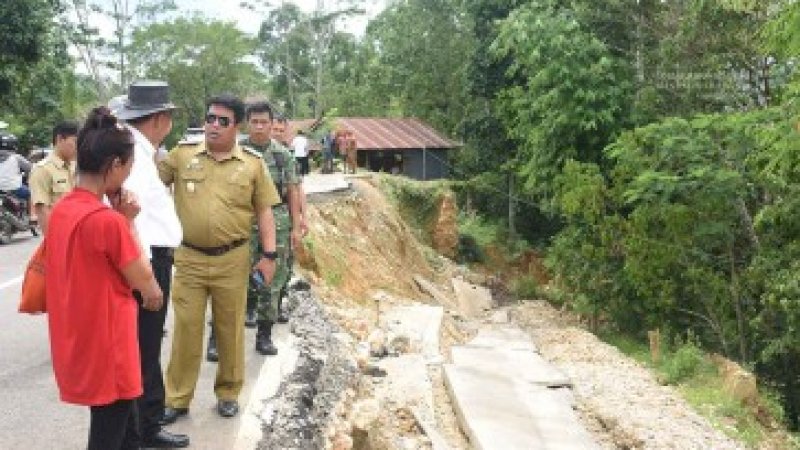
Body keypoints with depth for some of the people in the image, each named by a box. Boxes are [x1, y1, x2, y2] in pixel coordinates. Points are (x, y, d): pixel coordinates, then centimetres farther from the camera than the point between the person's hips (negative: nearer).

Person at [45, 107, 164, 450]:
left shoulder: (60, 210, 3)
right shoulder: (108, 219, -23)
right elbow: (144, 281, -12)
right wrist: (129, 221, -7)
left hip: (78, 342, 8)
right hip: (106, 346, -8)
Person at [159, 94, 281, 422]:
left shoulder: (252, 163, 1)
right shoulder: (181, 155, 3)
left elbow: (264, 211, 3)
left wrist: (269, 254, -2)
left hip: (232, 260, 0)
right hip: (188, 259, 0)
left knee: (230, 330, 11)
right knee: (185, 330, 7)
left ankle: (228, 393, 28)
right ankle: (177, 398, 21)